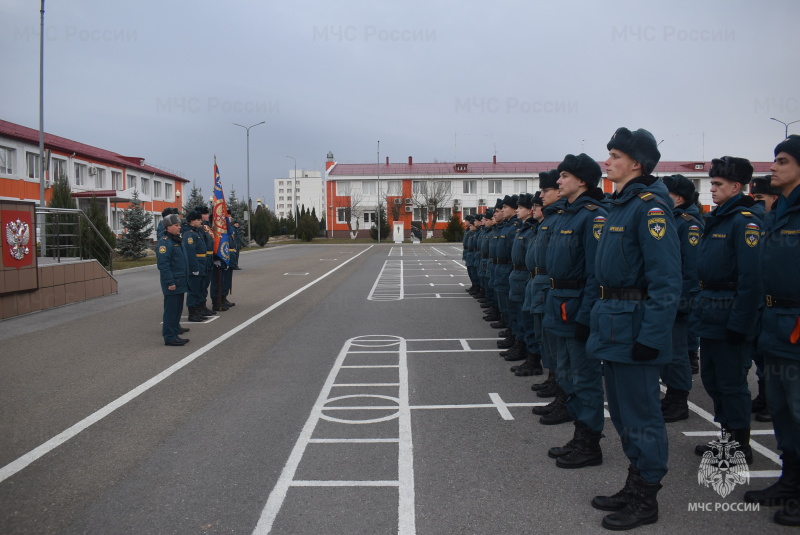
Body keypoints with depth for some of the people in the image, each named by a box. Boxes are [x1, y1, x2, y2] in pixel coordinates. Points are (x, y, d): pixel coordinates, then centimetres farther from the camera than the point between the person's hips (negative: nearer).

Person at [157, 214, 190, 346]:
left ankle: (175, 327, 36)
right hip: (172, 283, -9)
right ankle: (169, 337, -3)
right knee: (171, 309, -6)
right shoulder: (164, 242, -16)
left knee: (178, 307, 20)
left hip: (180, 281, 9)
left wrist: (185, 278, 23)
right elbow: (163, 265, -22)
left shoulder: (177, 241, 16)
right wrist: (170, 282, -24)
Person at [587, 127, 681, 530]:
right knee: (623, 411, 19)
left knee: (640, 414, 3)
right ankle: (635, 486, 34)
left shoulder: (650, 206, -16)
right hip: (613, 322, 10)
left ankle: (645, 500, 18)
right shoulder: (619, 205, 13)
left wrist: (651, 335, -23)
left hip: (635, 326, -10)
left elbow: (666, 278, -21)